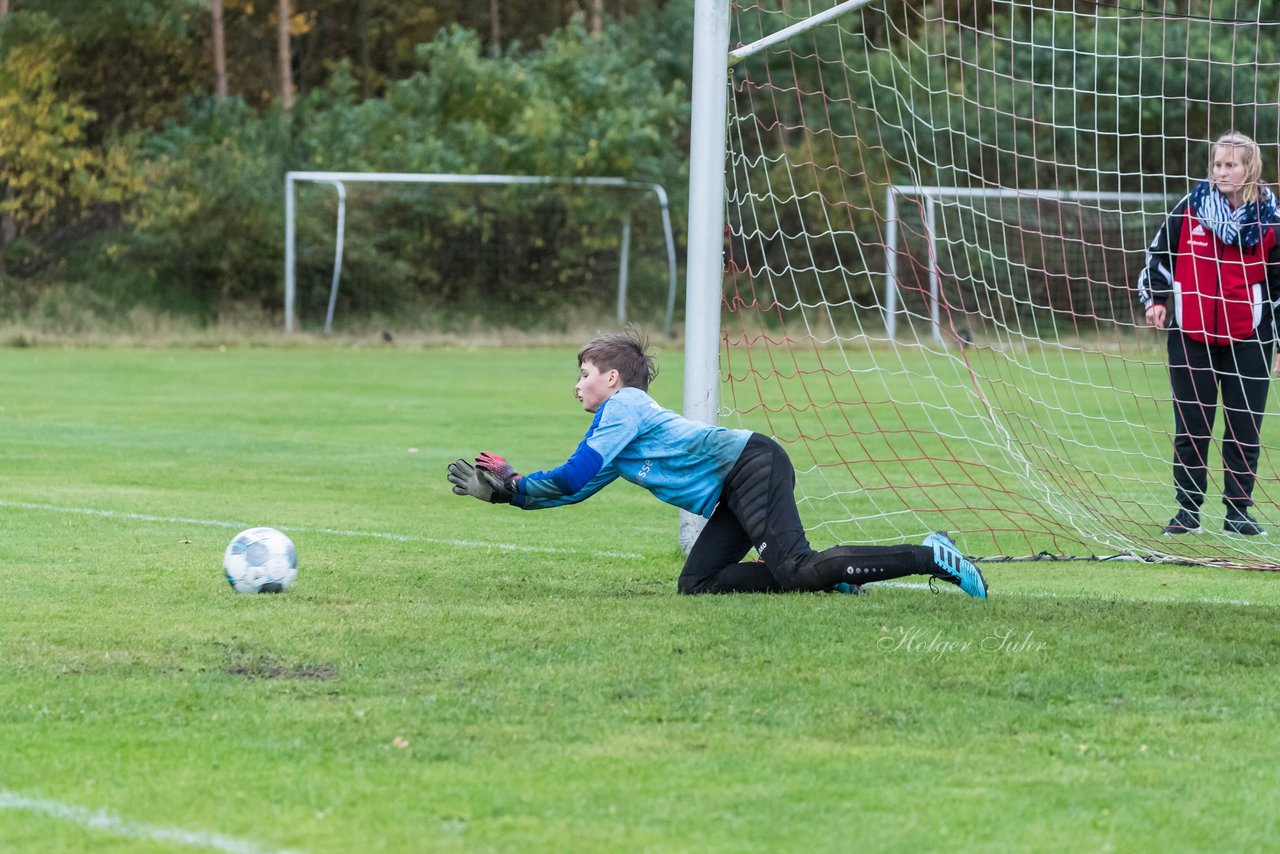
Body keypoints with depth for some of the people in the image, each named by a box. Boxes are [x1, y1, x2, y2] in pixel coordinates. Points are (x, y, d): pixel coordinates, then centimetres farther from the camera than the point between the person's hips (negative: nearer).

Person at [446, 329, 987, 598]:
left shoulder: (622, 405, -1)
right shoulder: (620, 428, 27)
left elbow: (572, 478, -8)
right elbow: (577, 489, 28)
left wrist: (512, 487, 4)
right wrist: (505, 487, 23)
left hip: (753, 466, -10)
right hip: (735, 493, 10)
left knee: (792, 568, -24)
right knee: (697, 584, 1)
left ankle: (929, 557, -23)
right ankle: (828, 577, -3)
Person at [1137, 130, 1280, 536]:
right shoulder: (1190, 209, 1)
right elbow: (1159, 253, 11)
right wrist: (1154, 298, 2)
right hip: (1191, 336, 1)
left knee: (1244, 429, 3)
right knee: (1190, 427, 4)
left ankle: (1238, 511, 12)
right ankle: (1187, 510, 12)